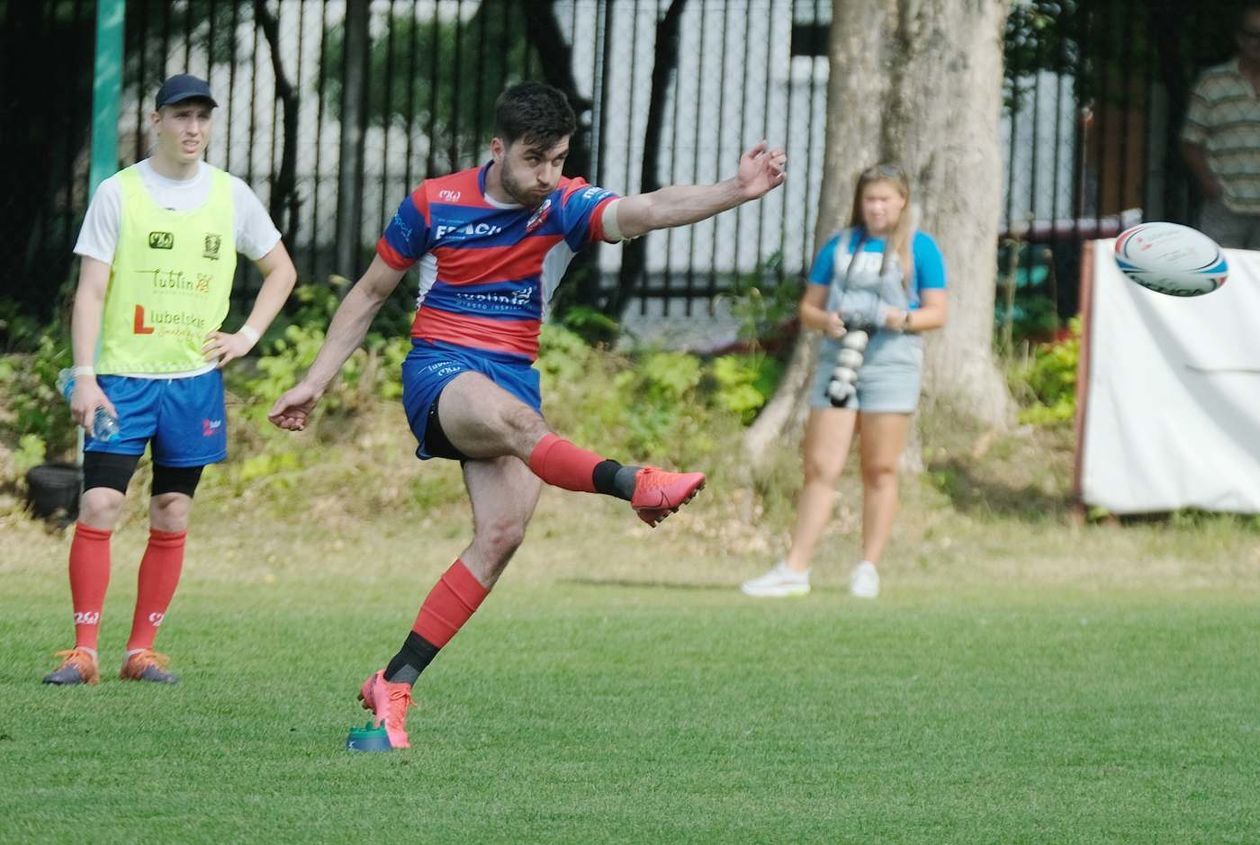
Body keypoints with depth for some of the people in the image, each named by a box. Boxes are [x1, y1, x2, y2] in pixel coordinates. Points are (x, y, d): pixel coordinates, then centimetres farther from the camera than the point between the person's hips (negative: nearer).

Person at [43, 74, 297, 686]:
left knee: (171, 516, 4)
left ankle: (142, 649, 11)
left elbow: (281, 270, 20)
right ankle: (83, 650, -8)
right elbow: (91, 290, -3)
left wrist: (248, 335, 6)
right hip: (123, 376, -3)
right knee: (99, 505, -11)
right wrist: (84, 377, -12)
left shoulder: (230, 195, 6)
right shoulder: (118, 193, -1)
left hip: (194, 379, 3)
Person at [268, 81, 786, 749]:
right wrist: (314, 383, 8)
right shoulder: (433, 204, -3)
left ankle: (395, 683, -6)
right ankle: (634, 486, -63)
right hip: (440, 370, -3)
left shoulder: (565, 207, -2)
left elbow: (643, 212, -21)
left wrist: (736, 191, -39)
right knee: (515, 418, -36)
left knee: (503, 533, -13)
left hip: (515, 377, 3)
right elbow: (368, 295, 9)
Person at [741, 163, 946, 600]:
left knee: (879, 470, 1)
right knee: (821, 467, -3)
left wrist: (893, 318, -17)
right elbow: (808, 308, 14)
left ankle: (868, 568, 8)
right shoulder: (839, 245, 13)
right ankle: (794, 569, -5)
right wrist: (827, 321, -8)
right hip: (837, 362, 3)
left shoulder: (920, 248, 4)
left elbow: (936, 313, 1)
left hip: (891, 364, -3)